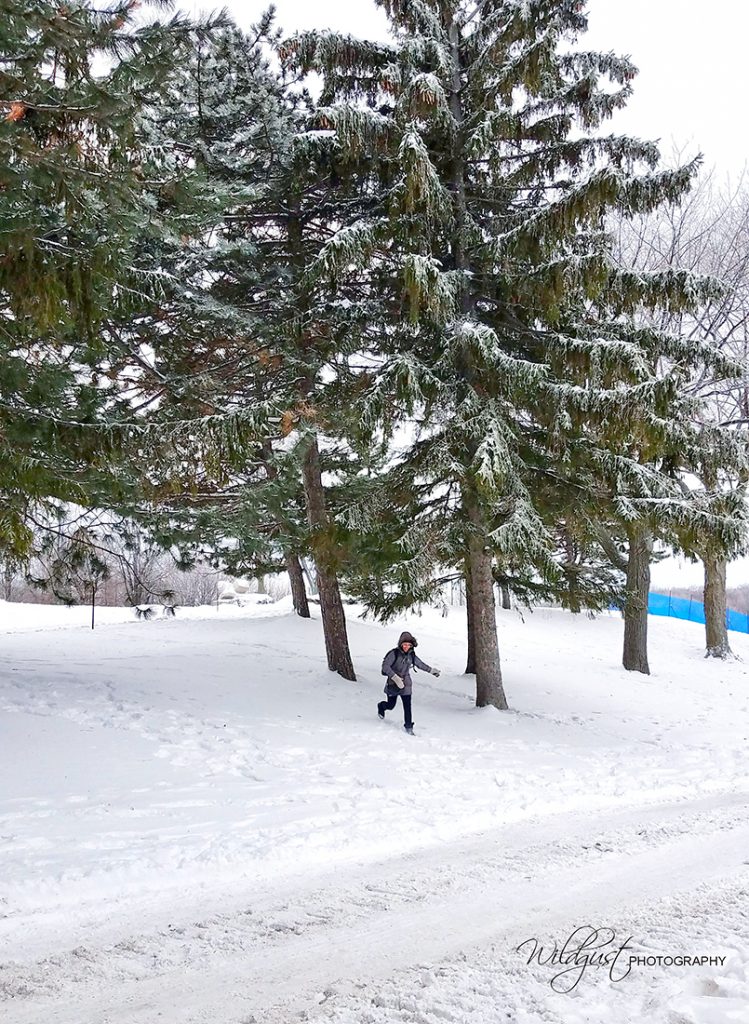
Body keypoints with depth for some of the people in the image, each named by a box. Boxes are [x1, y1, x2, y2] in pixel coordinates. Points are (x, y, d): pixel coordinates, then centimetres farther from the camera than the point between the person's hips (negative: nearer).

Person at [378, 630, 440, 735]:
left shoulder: (411, 655, 0)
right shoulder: (394, 653, -17)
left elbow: (420, 664, 19)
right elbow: (385, 666, -24)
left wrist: (431, 670, 27)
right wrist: (396, 678, -30)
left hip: (405, 684, 3)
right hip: (393, 684, -3)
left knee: (407, 705, -6)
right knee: (391, 705, 10)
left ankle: (408, 726, 7)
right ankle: (381, 706, 45)